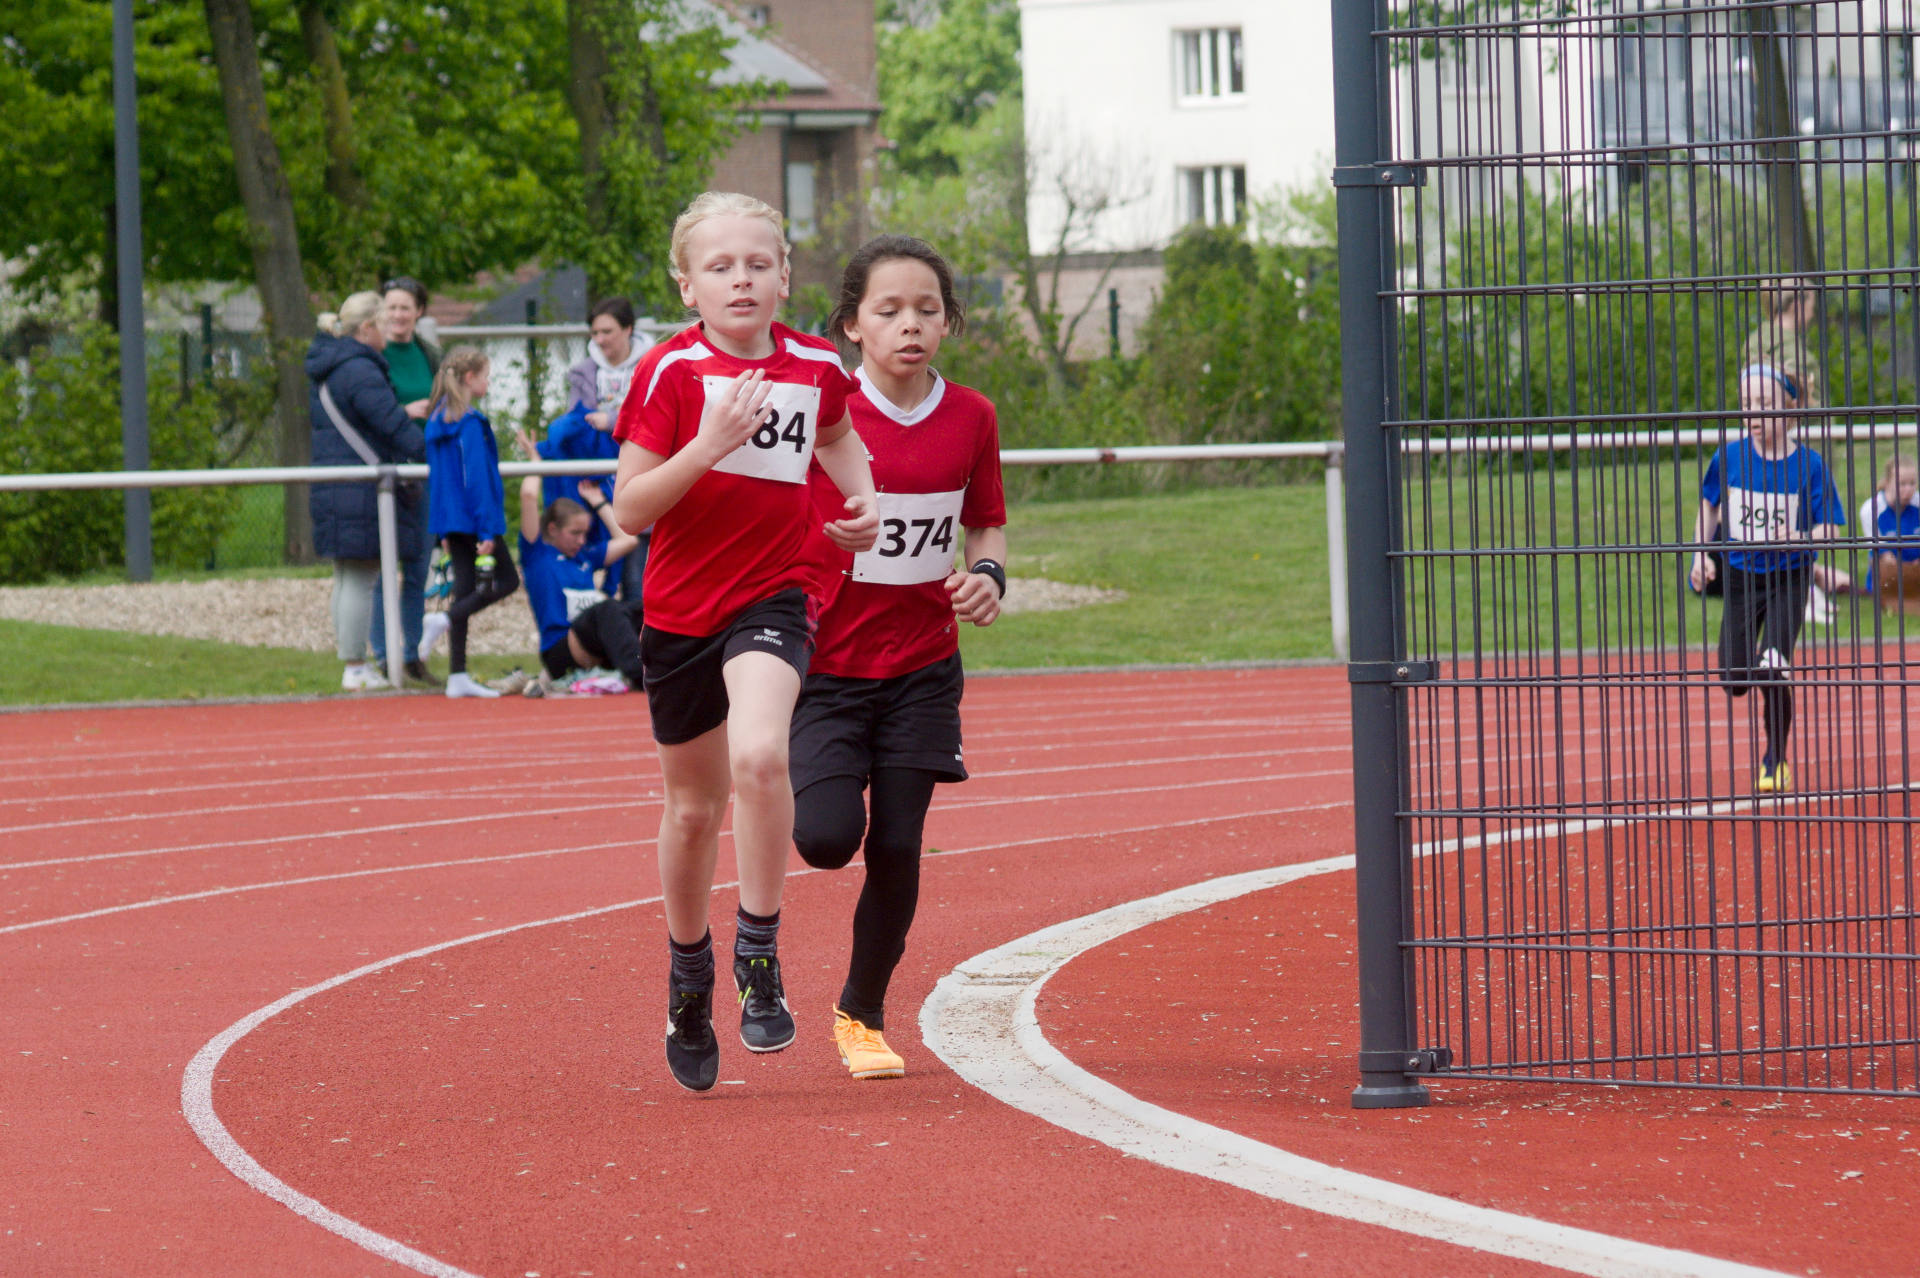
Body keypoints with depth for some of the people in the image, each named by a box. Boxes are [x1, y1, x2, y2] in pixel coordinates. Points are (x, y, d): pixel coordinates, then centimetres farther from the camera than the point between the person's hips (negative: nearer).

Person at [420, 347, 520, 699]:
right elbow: (477, 476, -18)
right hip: (473, 518, -8)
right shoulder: (471, 423, -15)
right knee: (507, 580, 5)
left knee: (465, 588, 9)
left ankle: (458, 676, 6)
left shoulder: (437, 421, 11)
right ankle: (447, 619, -13)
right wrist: (487, 530, -17)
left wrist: (443, 530, 19)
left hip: (450, 520, 8)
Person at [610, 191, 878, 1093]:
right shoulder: (670, 371, -9)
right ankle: (689, 974, 36)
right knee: (694, 806, 13)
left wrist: (862, 498, 9)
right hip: (680, 605, 0)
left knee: (759, 756, -28)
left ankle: (759, 954, -15)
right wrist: (707, 446, -25)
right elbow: (630, 509, -13)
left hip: (773, 595, 0)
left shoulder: (815, 366, 1)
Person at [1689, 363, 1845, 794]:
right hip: (1741, 575, 3)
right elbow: (1709, 504, 12)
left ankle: (1776, 762, 6)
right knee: (1734, 681, 1)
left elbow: (1828, 528, -8)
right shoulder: (1729, 457, -5)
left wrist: (1795, 537, -27)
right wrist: (1701, 554, 2)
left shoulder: (1808, 464, -12)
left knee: (1773, 672, -14)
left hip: (1788, 577, -3)